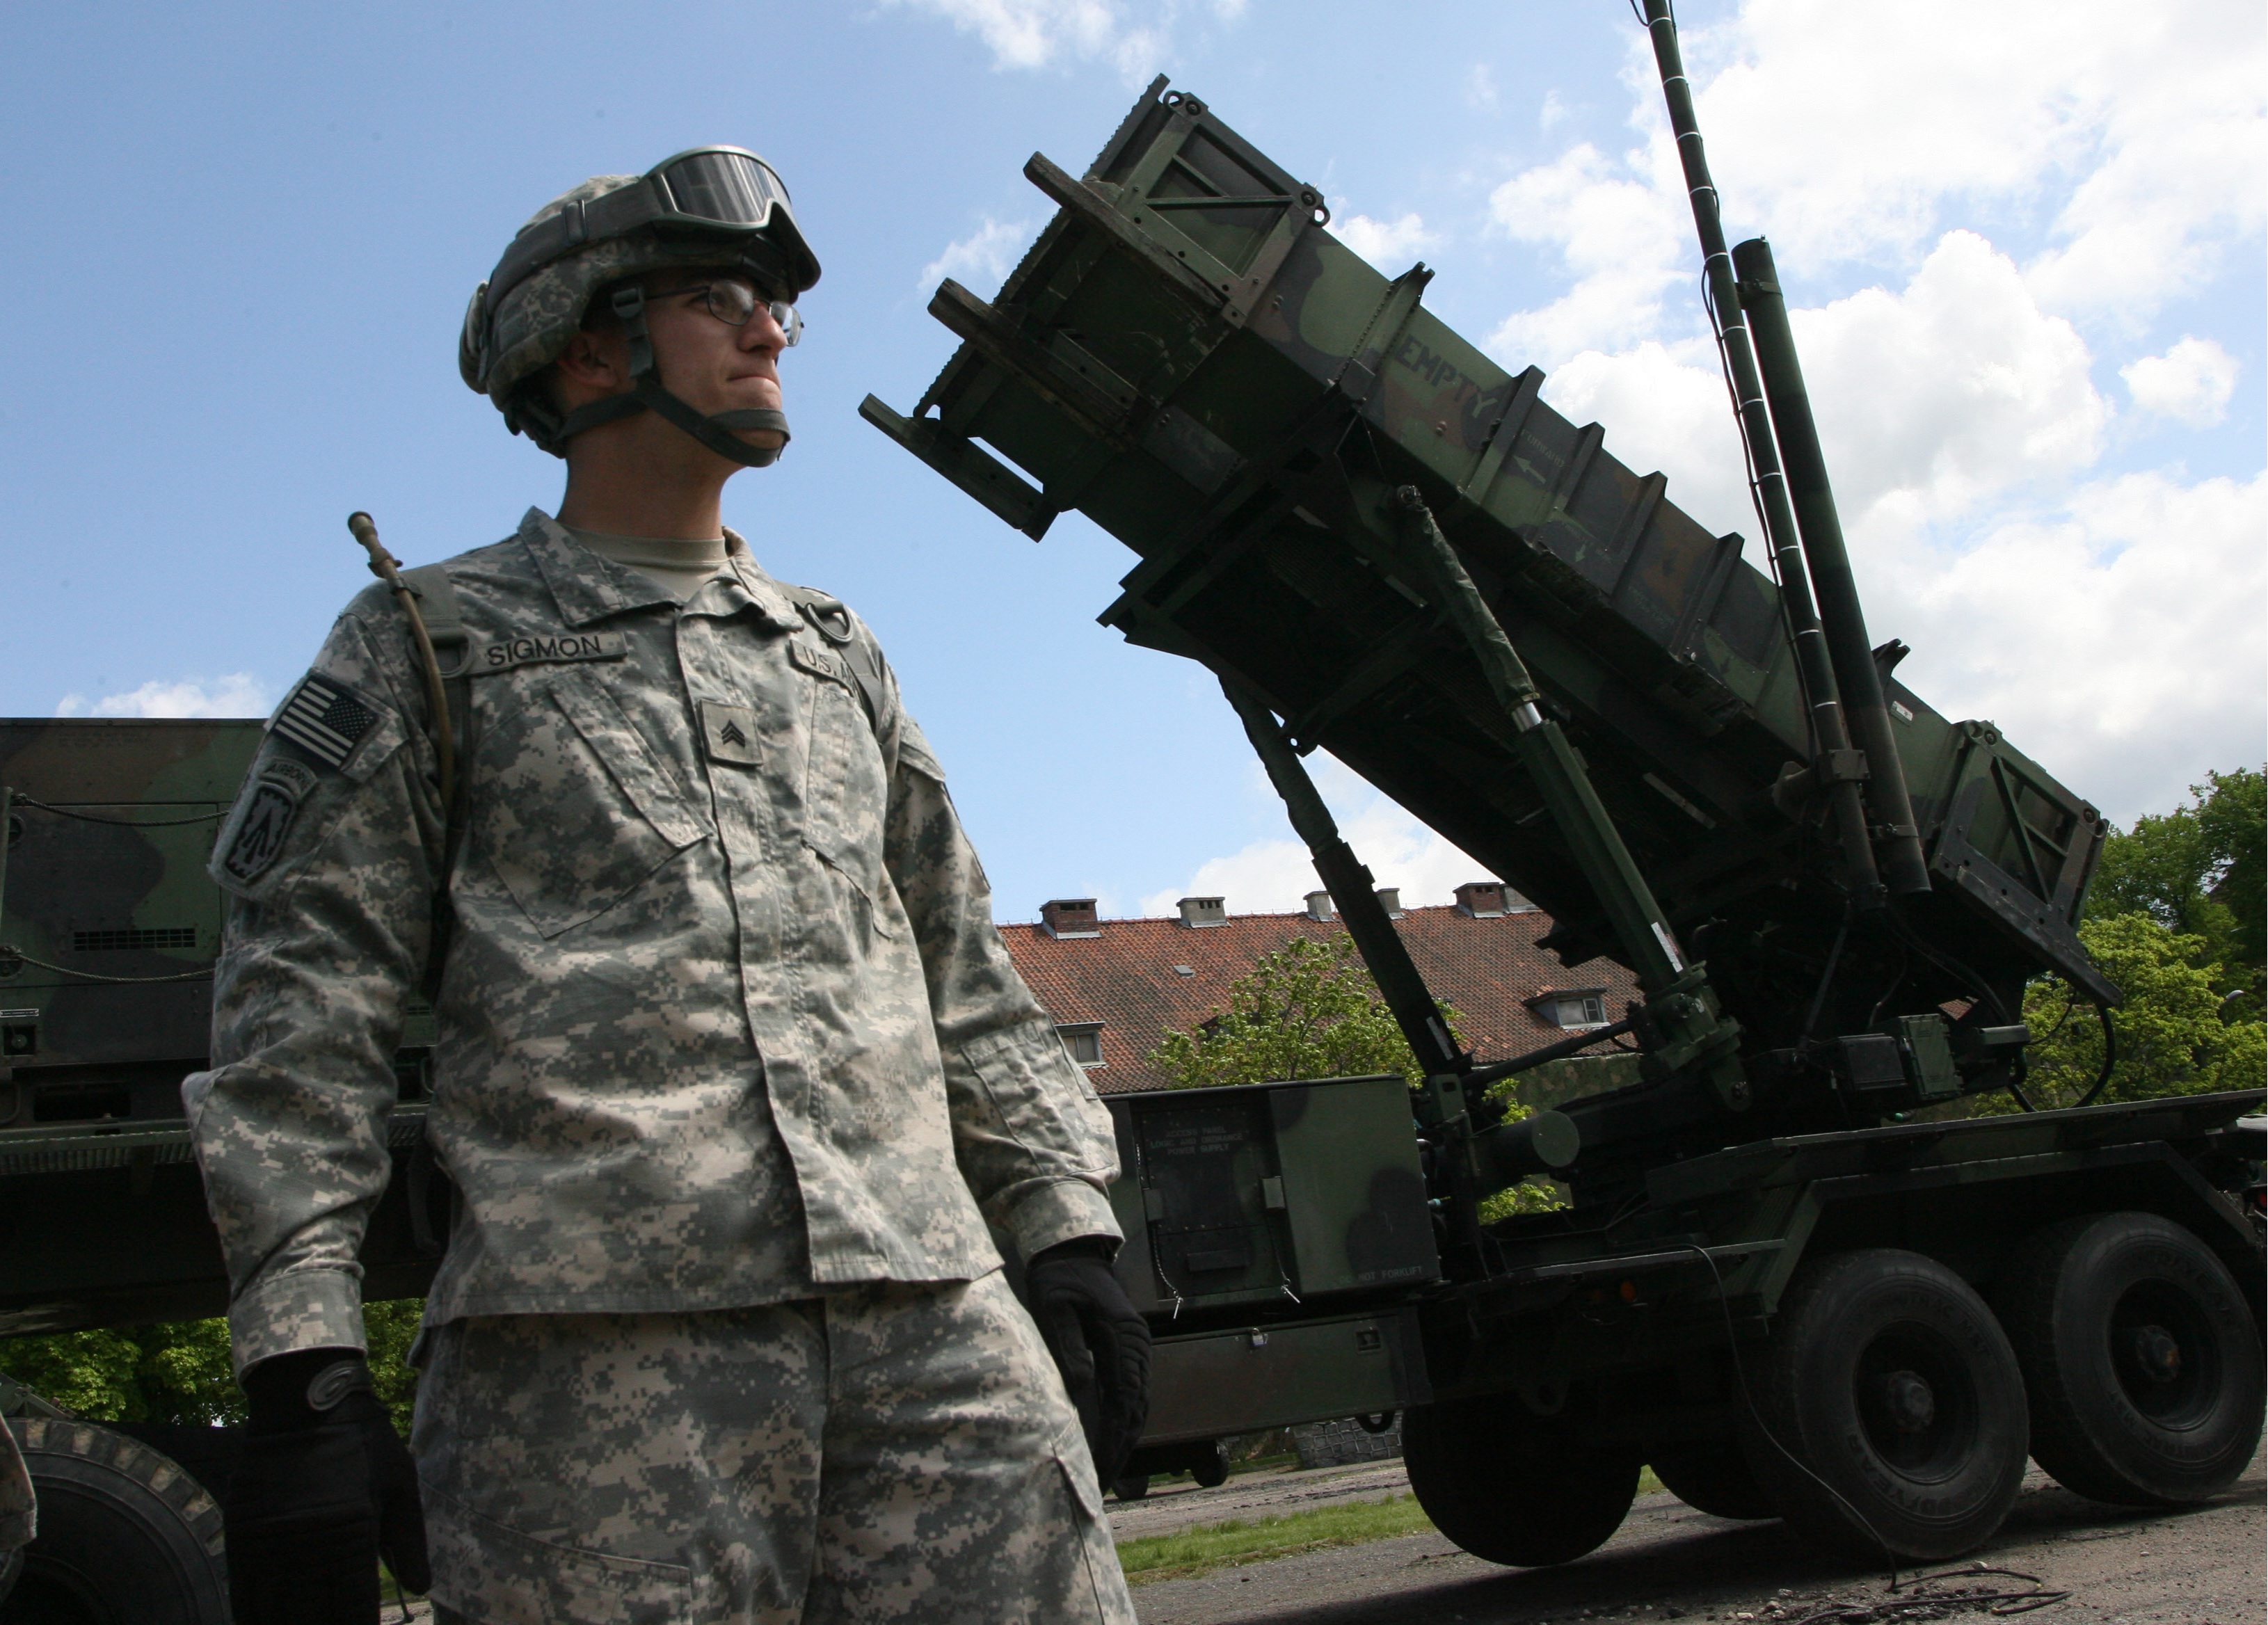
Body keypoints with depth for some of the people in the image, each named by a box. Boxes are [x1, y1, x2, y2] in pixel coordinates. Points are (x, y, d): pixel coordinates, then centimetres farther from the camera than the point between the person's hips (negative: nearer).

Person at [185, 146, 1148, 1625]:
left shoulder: (839, 657, 27)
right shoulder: (435, 644, 13)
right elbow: (303, 1005, 4)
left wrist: (1069, 1227, 12)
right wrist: (303, 1368, -6)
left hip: (937, 1325, 4)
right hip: (599, 1359, -3)